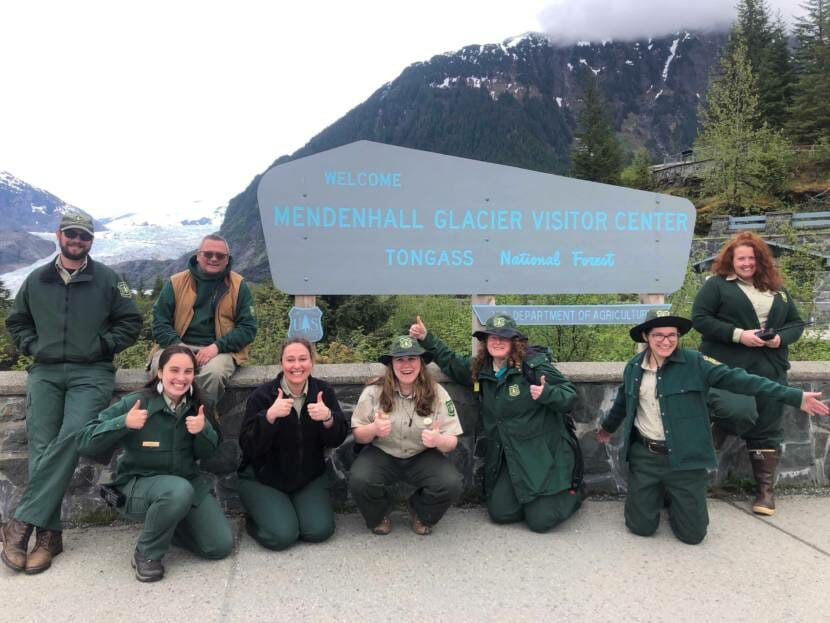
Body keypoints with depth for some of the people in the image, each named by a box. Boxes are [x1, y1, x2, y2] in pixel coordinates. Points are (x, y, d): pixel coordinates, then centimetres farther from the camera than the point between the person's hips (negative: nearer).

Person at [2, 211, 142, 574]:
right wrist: (32, 347, 8)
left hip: (91, 372, -2)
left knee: (71, 437, -24)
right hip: (45, 371, 3)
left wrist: (101, 346, -3)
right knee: (41, 446, -12)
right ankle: (48, 534, -10)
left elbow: (131, 322, 8)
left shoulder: (107, 280, 6)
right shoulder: (36, 280, 14)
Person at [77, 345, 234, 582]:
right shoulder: (134, 403, -15)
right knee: (179, 490, -39)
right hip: (139, 484, -4)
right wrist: (123, 423, -31)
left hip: (189, 482, 5)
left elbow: (206, 453, 7)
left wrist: (202, 431, -14)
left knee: (221, 546, -8)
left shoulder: (194, 407, -1)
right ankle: (146, 553, -11)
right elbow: (84, 443, -16)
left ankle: (168, 525, 20)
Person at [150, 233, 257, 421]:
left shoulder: (238, 285, 7)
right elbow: (160, 323, 7)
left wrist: (217, 346, -13)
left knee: (213, 371, -35)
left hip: (220, 350, -1)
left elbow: (248, 327, 2)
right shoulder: (176, 283, 10)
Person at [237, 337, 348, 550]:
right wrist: (270, 416, -33)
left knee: (320, 530, -13)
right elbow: (248, 446, -18)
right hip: (263, 478, -3)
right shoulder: (261, 395, -12)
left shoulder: (323, 391, -4)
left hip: (309, 477, 3)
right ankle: (254, 519, 14)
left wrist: (328, 418, -27)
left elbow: (337, 440, -5)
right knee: (282, 535, -19)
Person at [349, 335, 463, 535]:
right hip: (382, 454, 0)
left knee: (451, 485, -26)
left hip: (423, 456, 1)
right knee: (359, 481, -30)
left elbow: (452, 442, -5)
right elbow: (358, 435, -3)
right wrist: (373, 429, -27)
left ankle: (421, 514, 11)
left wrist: (438, 440, -30)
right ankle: (378, 516, 8)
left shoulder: (437, 393, -7)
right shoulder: (374, 391, -8)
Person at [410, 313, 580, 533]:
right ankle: (532, 498, 29)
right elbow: (451, 362, 21)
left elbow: (570, 394, -11)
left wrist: (546, 394, -31)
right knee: (500, 513, 1)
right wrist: (426, 338, 12)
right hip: (509, 458, 6)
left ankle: (572, 495, 24)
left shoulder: (534, 365, -13)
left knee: (539, 521, -7)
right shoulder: (479, 369, 4)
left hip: (543, 456, -6)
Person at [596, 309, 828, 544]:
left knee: (692, 534, 4)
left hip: (685, 458, -2)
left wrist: (795, 396, -22)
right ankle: (656, 493, 37)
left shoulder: (694, 363, -9)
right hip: (645, 457, 2)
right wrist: (607, 427, 36)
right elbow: (623, 402, 19)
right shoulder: (633, 367, 1)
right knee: (640, 527, 5)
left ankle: (675, 498, 37)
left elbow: (738, 379, -16)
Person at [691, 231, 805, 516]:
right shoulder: (717, 284, 1)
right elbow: (699, 318, -8)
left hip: (770, 369, 5)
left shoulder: (777, 289, 16)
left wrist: (781, 337, -4)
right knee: (741, 413, -24)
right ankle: (716, 430, 11)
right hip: (728, 366, -5)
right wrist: (738, 334, -16)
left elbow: (796, 322, 18)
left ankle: (766, 490, 16)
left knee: (768, 428, 5)